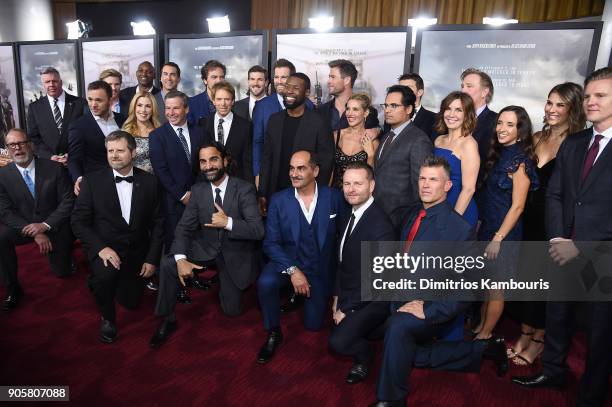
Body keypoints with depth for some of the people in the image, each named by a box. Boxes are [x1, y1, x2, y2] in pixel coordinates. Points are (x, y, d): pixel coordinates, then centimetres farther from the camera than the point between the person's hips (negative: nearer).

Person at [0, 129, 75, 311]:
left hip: (54, 226, -1)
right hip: (22, 226, 1)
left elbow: (68, 201, -11)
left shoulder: (55, 168, -12)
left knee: (62, 271, 3)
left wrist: (45, 225, -21)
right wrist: (34, 233, -22)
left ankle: (64, 248, 39)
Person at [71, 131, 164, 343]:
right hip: (104, 248, -2)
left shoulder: (149, 181, -4)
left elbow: (157, 222, 1)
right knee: (105, 275, -34)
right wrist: (101, 248, -22)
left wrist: (152, 259, -5)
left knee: (131, 301, 9)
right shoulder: (92, 180, -7)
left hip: (137, 252, 3)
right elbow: (79, 221, -7)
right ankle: (108, 318, -2)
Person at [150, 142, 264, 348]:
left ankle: (225, 281, 35)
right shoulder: (197, 190, -4)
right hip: (205, 248, 2)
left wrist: (228, 222, -35)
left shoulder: (244, 189, -16)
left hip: (235, 253, -2)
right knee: (168, 264, -23)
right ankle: (168, 319, -3)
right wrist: (181, 259, -26)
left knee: (232, 309, 2)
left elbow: (258, 230, -21)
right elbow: (184, 228, -10)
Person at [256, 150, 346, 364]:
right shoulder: (278, 200, -9)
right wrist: (293, 270, -22)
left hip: (321, 269, 1)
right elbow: (271, 242, -10)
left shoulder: (334, 197, -10)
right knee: (265, 282, -31)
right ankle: (273, 333, -4)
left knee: (313, 323, 4)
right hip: (288, 261, 0)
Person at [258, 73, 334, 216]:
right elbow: (267, 158, 8)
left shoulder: (319, 123, -8)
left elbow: (325, 164, -6)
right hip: (275, 193, 4)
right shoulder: (274, 120, 6)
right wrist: (262, 194, 3)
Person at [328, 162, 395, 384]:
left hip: (371, 301, -8)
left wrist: (346, 309, -16)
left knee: (338, 341, -20)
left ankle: (363, 357, 10)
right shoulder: (348, 217, 3)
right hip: (348, 295, 8)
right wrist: (337, 296, 4)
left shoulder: (381, 225, -25)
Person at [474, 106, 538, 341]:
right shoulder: (499, 154, 7)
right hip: (487, 226, 7)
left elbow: (517, 206, -17)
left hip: (504, 231, -7)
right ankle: (481, 326, 32)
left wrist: (498, 238, -16)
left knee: (496, 286, 7)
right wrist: (481, 224, 11)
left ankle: (486, 334, 22)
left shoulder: (520, 161, -16)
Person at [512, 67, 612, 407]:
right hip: (565, 251, 5)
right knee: (556, 315, 19)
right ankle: (553, 371, 41)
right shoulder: (572, 144, 8)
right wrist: (557, 239, -7)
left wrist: (581, 246, -19)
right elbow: (554, 195, 6)